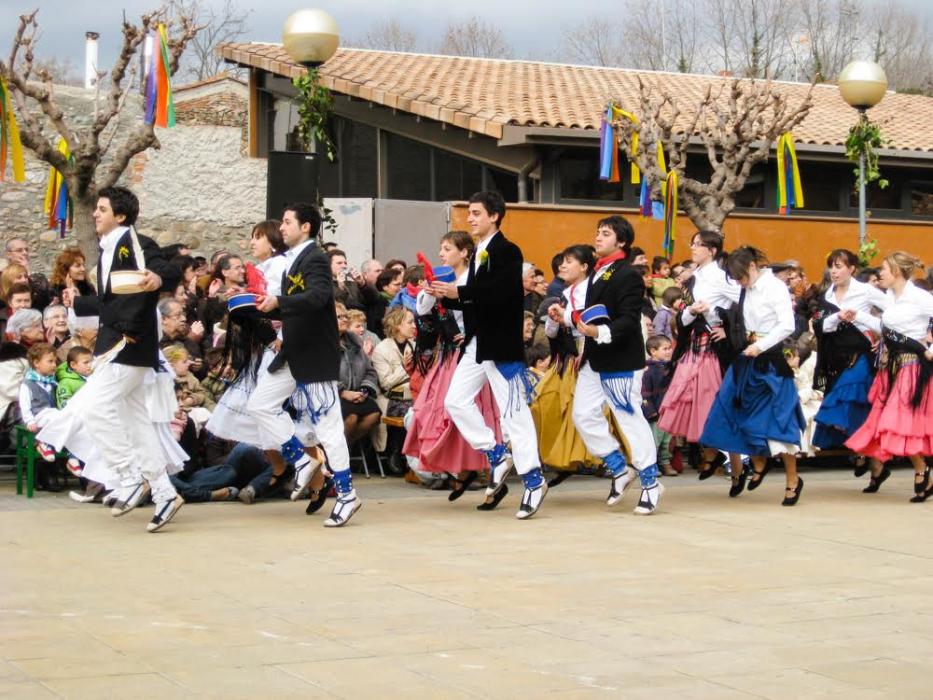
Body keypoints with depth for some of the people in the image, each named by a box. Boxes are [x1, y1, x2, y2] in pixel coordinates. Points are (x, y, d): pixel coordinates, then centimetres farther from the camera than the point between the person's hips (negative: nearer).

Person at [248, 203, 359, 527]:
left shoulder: (315, 259, -13)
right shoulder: (293, 260, 13)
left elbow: (317, 298, -31)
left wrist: (278, 301, -34)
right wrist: (265, 307, 4)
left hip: (316, 354, -9)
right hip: (294, 353, 9)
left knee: (327, 424, -5)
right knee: (259, 404, 8)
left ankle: (346, 495, 2)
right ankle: (302, 461, 16)